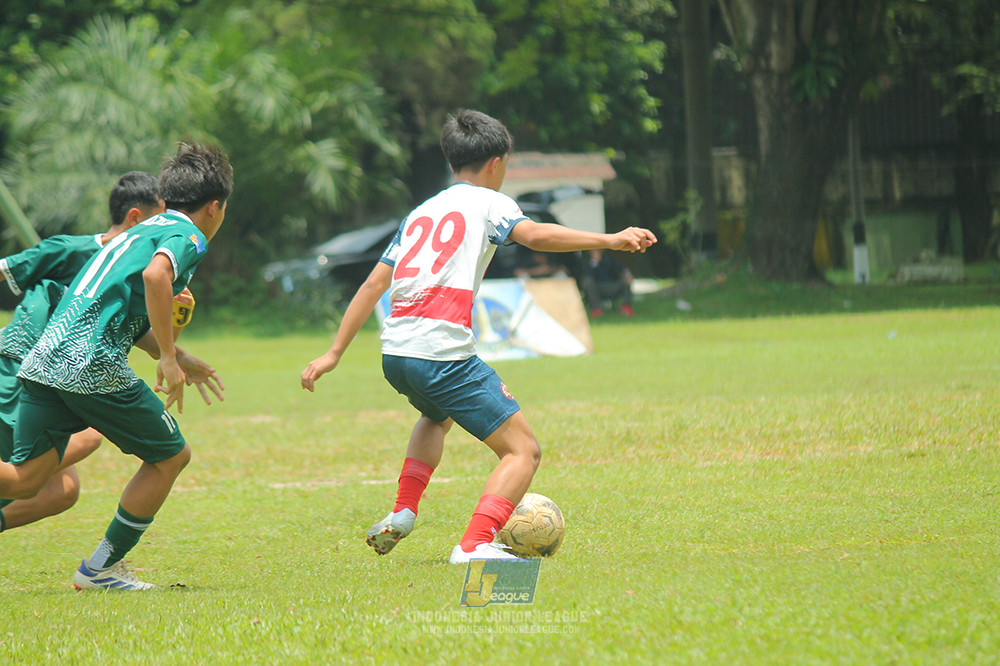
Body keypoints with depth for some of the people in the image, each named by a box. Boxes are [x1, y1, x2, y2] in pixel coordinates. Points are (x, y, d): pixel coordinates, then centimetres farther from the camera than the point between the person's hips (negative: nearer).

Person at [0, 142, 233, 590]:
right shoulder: (189, 235, 2)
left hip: (44, 360, 8)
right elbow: (155, 274, -21)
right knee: (170, 455, 10)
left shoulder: (143, 230, 29)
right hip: (93, 365, -8)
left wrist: (179, 357, 46)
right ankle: (101, 569, 12)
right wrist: (168, 358, -18)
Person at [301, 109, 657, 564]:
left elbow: (373, 285, 22)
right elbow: (534, 235, -14)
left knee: (437, 415, 39)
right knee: (523, 451, -4)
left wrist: (335, 353, 25)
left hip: (394, 353, 7)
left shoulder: (420, 213, 25)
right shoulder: (487, 202, 7)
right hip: (443, 352, -7)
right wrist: (609, 240, -16)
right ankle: (474, 544, -23)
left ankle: (402, 513, 26)